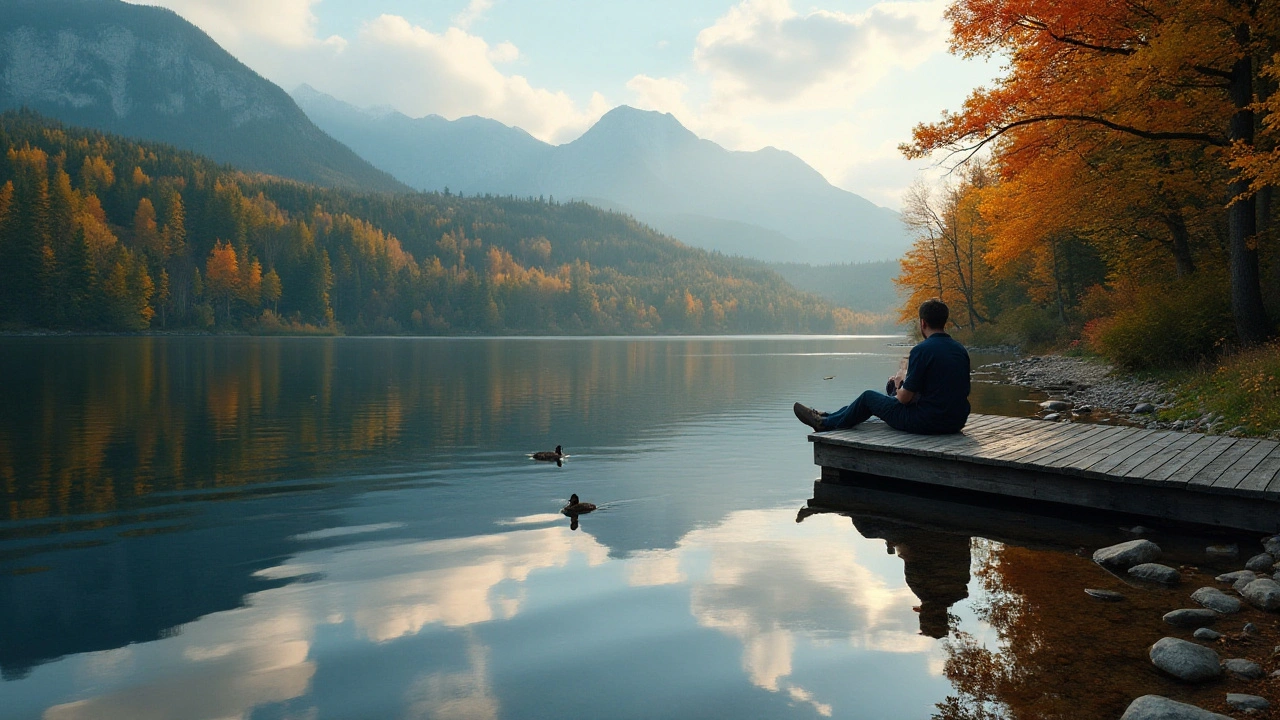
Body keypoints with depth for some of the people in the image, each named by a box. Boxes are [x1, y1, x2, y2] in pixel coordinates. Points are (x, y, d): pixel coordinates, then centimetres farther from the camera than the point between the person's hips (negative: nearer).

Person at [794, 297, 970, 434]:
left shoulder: (922, 350, -17)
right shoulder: (961, 350, 5)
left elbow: (905, 398, -15)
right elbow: (965, 393, 14)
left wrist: (899, 385, 9)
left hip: (927, 423, -8)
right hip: (956, 423, 8)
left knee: (869, 397, 12)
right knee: (895, 396, 28)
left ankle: (825, 423, 33)